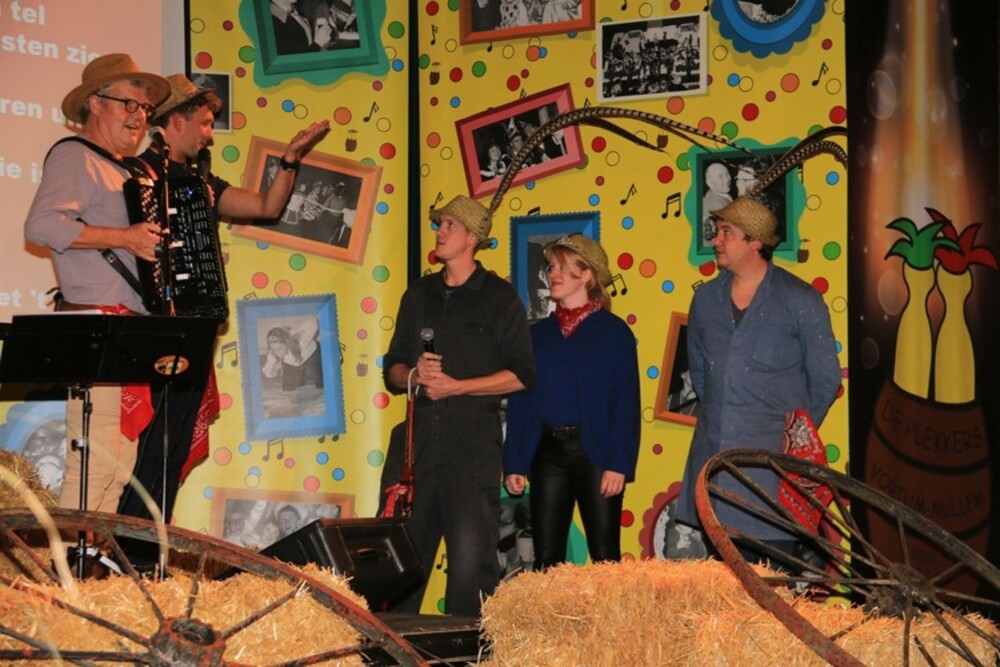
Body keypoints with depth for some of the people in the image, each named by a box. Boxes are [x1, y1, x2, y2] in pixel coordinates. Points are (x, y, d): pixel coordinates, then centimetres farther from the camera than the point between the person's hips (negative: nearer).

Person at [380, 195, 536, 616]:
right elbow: (392, 369, 19)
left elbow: (521, 375, -2)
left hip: (472, 444, -4)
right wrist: (414, 374, -4)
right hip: (417, 439, 5)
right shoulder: (418, 296, 19)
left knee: (471, 559, -7)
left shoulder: (499, 297, 4)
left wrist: (457, 386, -9)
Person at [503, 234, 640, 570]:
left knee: (605, 558, 0)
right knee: (546, 559, 6)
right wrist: (514, 463, 3)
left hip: (594, 452, -4)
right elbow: (520, 401, 11)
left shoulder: (613, 331, 1)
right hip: (548, 453, 4)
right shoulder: (538, 333, 12)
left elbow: (626, 403, -4)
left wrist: (618, 464, -13)